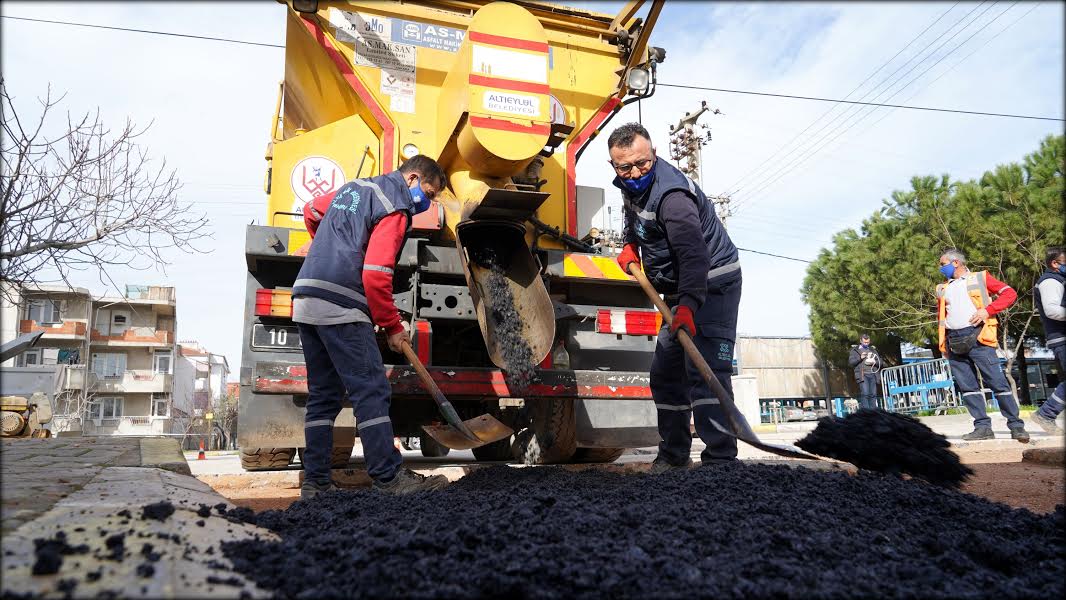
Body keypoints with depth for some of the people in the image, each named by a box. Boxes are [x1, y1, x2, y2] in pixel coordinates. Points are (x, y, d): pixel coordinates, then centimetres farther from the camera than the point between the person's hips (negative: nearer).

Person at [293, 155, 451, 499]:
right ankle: (389, 478, -6)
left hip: (306, 297, 9)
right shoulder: (395, 207, -6)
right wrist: (393, 327, -6)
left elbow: (311, 212, 37)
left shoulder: (354, 187, 22)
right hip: (341, 306, -9)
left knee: (322, 394, 11)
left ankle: (315, 483, 14)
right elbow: (376, 275, -15)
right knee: (371, 391, -7)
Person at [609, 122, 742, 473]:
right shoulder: (631, 185, 4)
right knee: (665, 373, 11)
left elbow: (694, 255, -39)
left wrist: (687, 306, -49)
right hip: (681, 290, 10)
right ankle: (673, 455, 21)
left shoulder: (671, 196, -27)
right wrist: (630, 245, 12)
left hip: (713, 284, -9)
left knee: (705, 371, -20)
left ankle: (719, 460, -20)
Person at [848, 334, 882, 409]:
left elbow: (880, 362, 21)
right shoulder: (855, 350, 11)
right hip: (862, 375, -4)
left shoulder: (873, 349, 23)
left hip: (873, 374, 4)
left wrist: (875, 362, -1)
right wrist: (860, 358, -11)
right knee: (865, 394, -14)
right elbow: (850, 362, 2)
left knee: (873, 394, -2)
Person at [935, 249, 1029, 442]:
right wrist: (943, 343, 14)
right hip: (954, 341, 5)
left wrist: (987, 310, -12)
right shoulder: (942, 289, 21)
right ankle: (983, 426, 5)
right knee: (967, 386, 1)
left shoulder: (980, 278, 8)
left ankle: (1016, 425, 1)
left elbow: (1010, 293, 1)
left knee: (997, 381, -6)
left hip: (976, 337, -5)